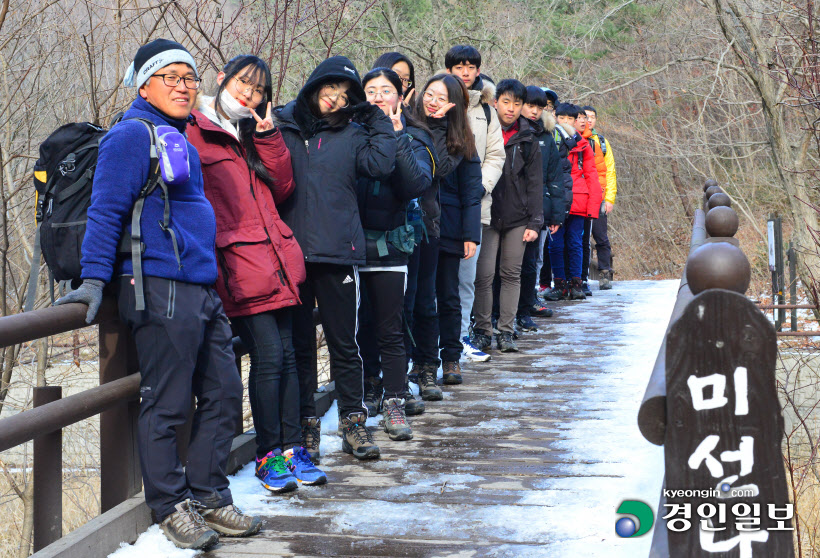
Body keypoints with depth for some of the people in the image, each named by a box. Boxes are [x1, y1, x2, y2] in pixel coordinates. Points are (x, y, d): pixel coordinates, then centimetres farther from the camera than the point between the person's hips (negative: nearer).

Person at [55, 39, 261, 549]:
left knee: (224, 395, 10)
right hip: (160, 289, -9)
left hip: (202, 290, 10)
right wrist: (94, 279, -19)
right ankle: (171, 506, 11)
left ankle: (208, 497, 21)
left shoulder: (181, 142, 21)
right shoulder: (133, 135, -7)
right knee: (166, 404, -2)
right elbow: (106, 210, -13)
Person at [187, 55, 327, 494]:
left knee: (287, 356, 7)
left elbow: (281, 190, 12)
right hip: (237, 264, -7)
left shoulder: (251, 135, 22)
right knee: (268, 356, -9)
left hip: (275, 260, 7)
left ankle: (291, 447, 15)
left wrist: (268, 137, 3)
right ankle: (269, 455, 2)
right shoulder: (194, 130, -1)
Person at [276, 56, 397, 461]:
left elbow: (380, 166, -5)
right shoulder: (280, 124, 8)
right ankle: (304, 425, 18)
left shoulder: (352, 134, 11)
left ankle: (353, 423, 16)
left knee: (344, 343, 5)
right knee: (298, 343, 8)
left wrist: (380, 121, 0)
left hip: (338, 252, 1)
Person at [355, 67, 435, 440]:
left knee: (389, 330, 1)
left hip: (388, 244, -1)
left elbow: (417, 184, -13)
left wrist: (396, 138, -16)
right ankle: (367, 394, 26)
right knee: (358, 327, 10)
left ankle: (394, 402, 9)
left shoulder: (412, 138, 5)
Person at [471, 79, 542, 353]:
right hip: (486, 215, -2)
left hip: (517, 217, 2)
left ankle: (506, 331, 12)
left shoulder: (527, 139, 6)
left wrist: (534, 222, -1)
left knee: (512, 274, 5)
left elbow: (534, 183, 6)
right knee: (484, 274, -5)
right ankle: (482, 330, 7)